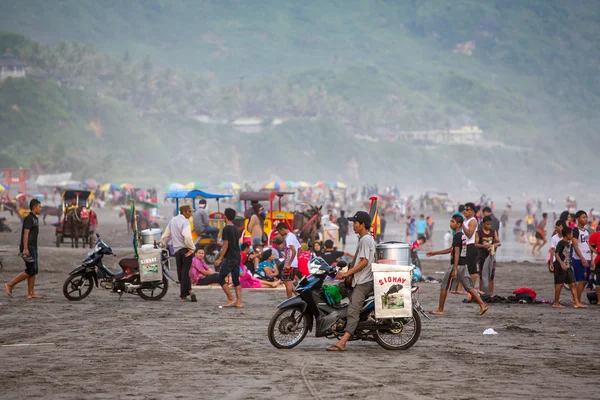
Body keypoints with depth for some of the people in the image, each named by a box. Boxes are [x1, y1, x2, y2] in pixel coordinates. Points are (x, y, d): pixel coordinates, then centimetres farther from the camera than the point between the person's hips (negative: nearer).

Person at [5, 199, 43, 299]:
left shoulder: (35, 219, 17)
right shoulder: (29, 218, -12)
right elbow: (26, 234, -19)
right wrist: (25, 249, -26)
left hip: (33, 248, 10)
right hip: (28, 248, -10)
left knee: (34, 271, 5)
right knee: (30, 271, -11)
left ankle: (31, 293, 4)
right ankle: (10, 285, -6)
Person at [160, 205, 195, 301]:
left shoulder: (173, 220, 11)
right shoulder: (185, 222, -13)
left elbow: (166, 234, 19)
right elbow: (187, 236, -27)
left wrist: (162, 244, 32)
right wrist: (191, 248, -17)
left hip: (177, 250, 5)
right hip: (185, 249, -5)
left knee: (180, 273, 11)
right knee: (185, 272, 0)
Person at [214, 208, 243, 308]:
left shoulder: (226, 229, -12)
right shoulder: (236, 229, 12)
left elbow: (226, 245, -16)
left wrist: (220, 259, -14)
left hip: (229, 258, -8)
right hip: (237, 257, 8)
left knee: (221, 278, 0)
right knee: (236, 280, 9)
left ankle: (231, 299, -4)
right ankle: (239, 302, 3)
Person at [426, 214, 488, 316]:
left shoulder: (457, 236, -16)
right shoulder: (462, 235, 14)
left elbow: (457, 253, -22)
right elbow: (451, 250, 24)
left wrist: (454, 270, -26)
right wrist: (435, 253, 27)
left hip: (457, 265, -9)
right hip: (464, 265, 9)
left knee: (444, 286, 2)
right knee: (468, 287, 10)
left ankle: (440, 310, 8)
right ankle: (482, 305, 0)